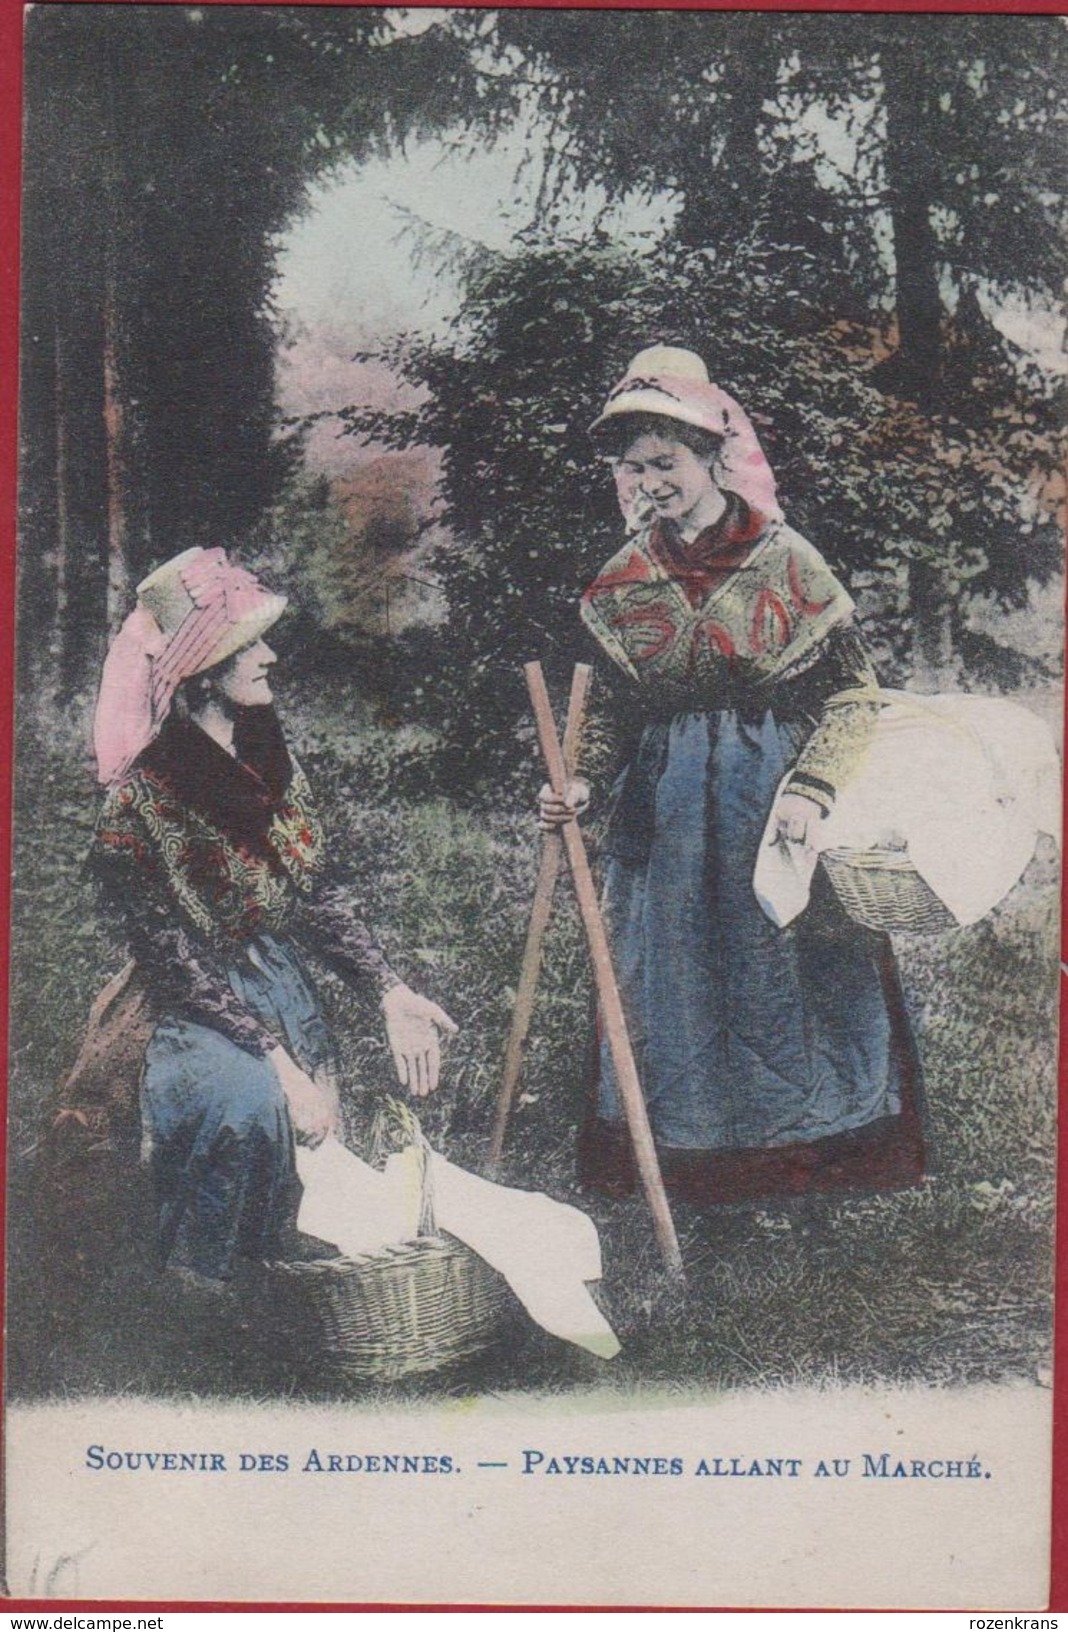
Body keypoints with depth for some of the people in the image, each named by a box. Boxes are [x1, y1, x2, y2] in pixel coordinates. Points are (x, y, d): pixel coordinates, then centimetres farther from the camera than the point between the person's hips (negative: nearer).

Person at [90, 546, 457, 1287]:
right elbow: (174, 962, -18)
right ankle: (191, 1300, -17)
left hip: (284, 989, 7)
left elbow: (319, 892, 8)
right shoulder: (143, 800, -17)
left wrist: (392, 992, -4)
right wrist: (278, 1059, -24)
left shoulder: (269, 758, 5)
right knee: (249, 1095, -33)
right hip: (193, 1014, -7)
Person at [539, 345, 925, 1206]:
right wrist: (581, 783, -7)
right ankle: (681, 1169, 21)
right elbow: (610, 712, 11)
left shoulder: (787, 562, -5)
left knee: (785, 975, 3)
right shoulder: (622, 581, 4)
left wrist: (809, 788, -18)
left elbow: (855, 694, -5)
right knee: (671, 986, 7)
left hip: (772, 807, -3)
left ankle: (807, 1157, 19)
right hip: (664, 819, 3)